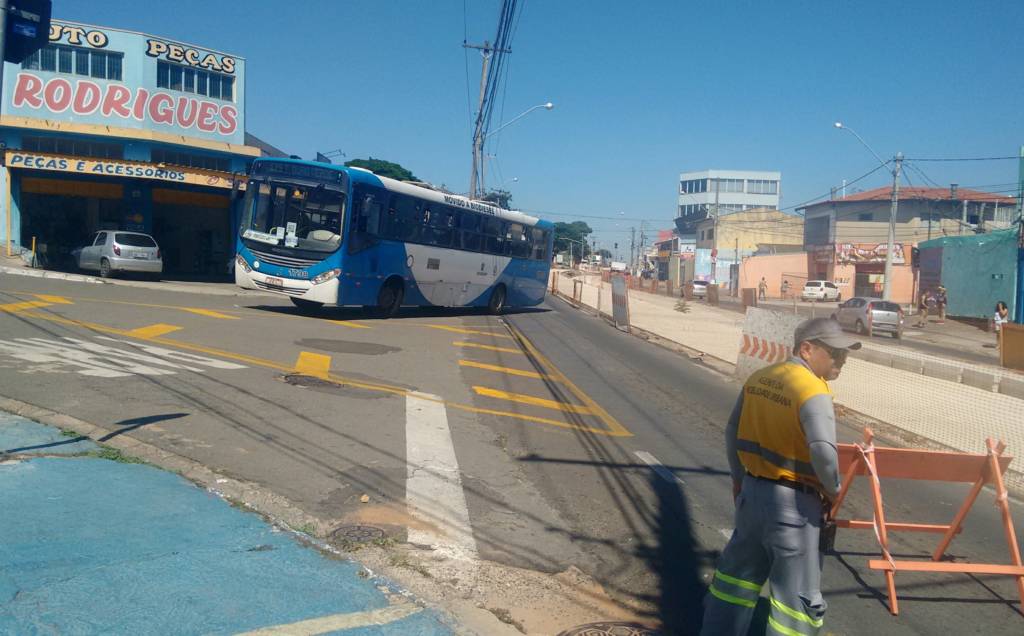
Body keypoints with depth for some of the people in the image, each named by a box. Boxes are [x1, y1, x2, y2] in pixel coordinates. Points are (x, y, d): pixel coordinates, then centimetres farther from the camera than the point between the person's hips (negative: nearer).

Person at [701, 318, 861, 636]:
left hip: (752, 490, 8)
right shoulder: (813, 390, -19)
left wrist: (738, 477, 23)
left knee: (740, 570, 24)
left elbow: (733, 431, 12)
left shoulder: (758, 378, 5)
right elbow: (823, 451, -30)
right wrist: (833, 489, -12)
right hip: (793, 502, -8)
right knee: (797, 594, 6)